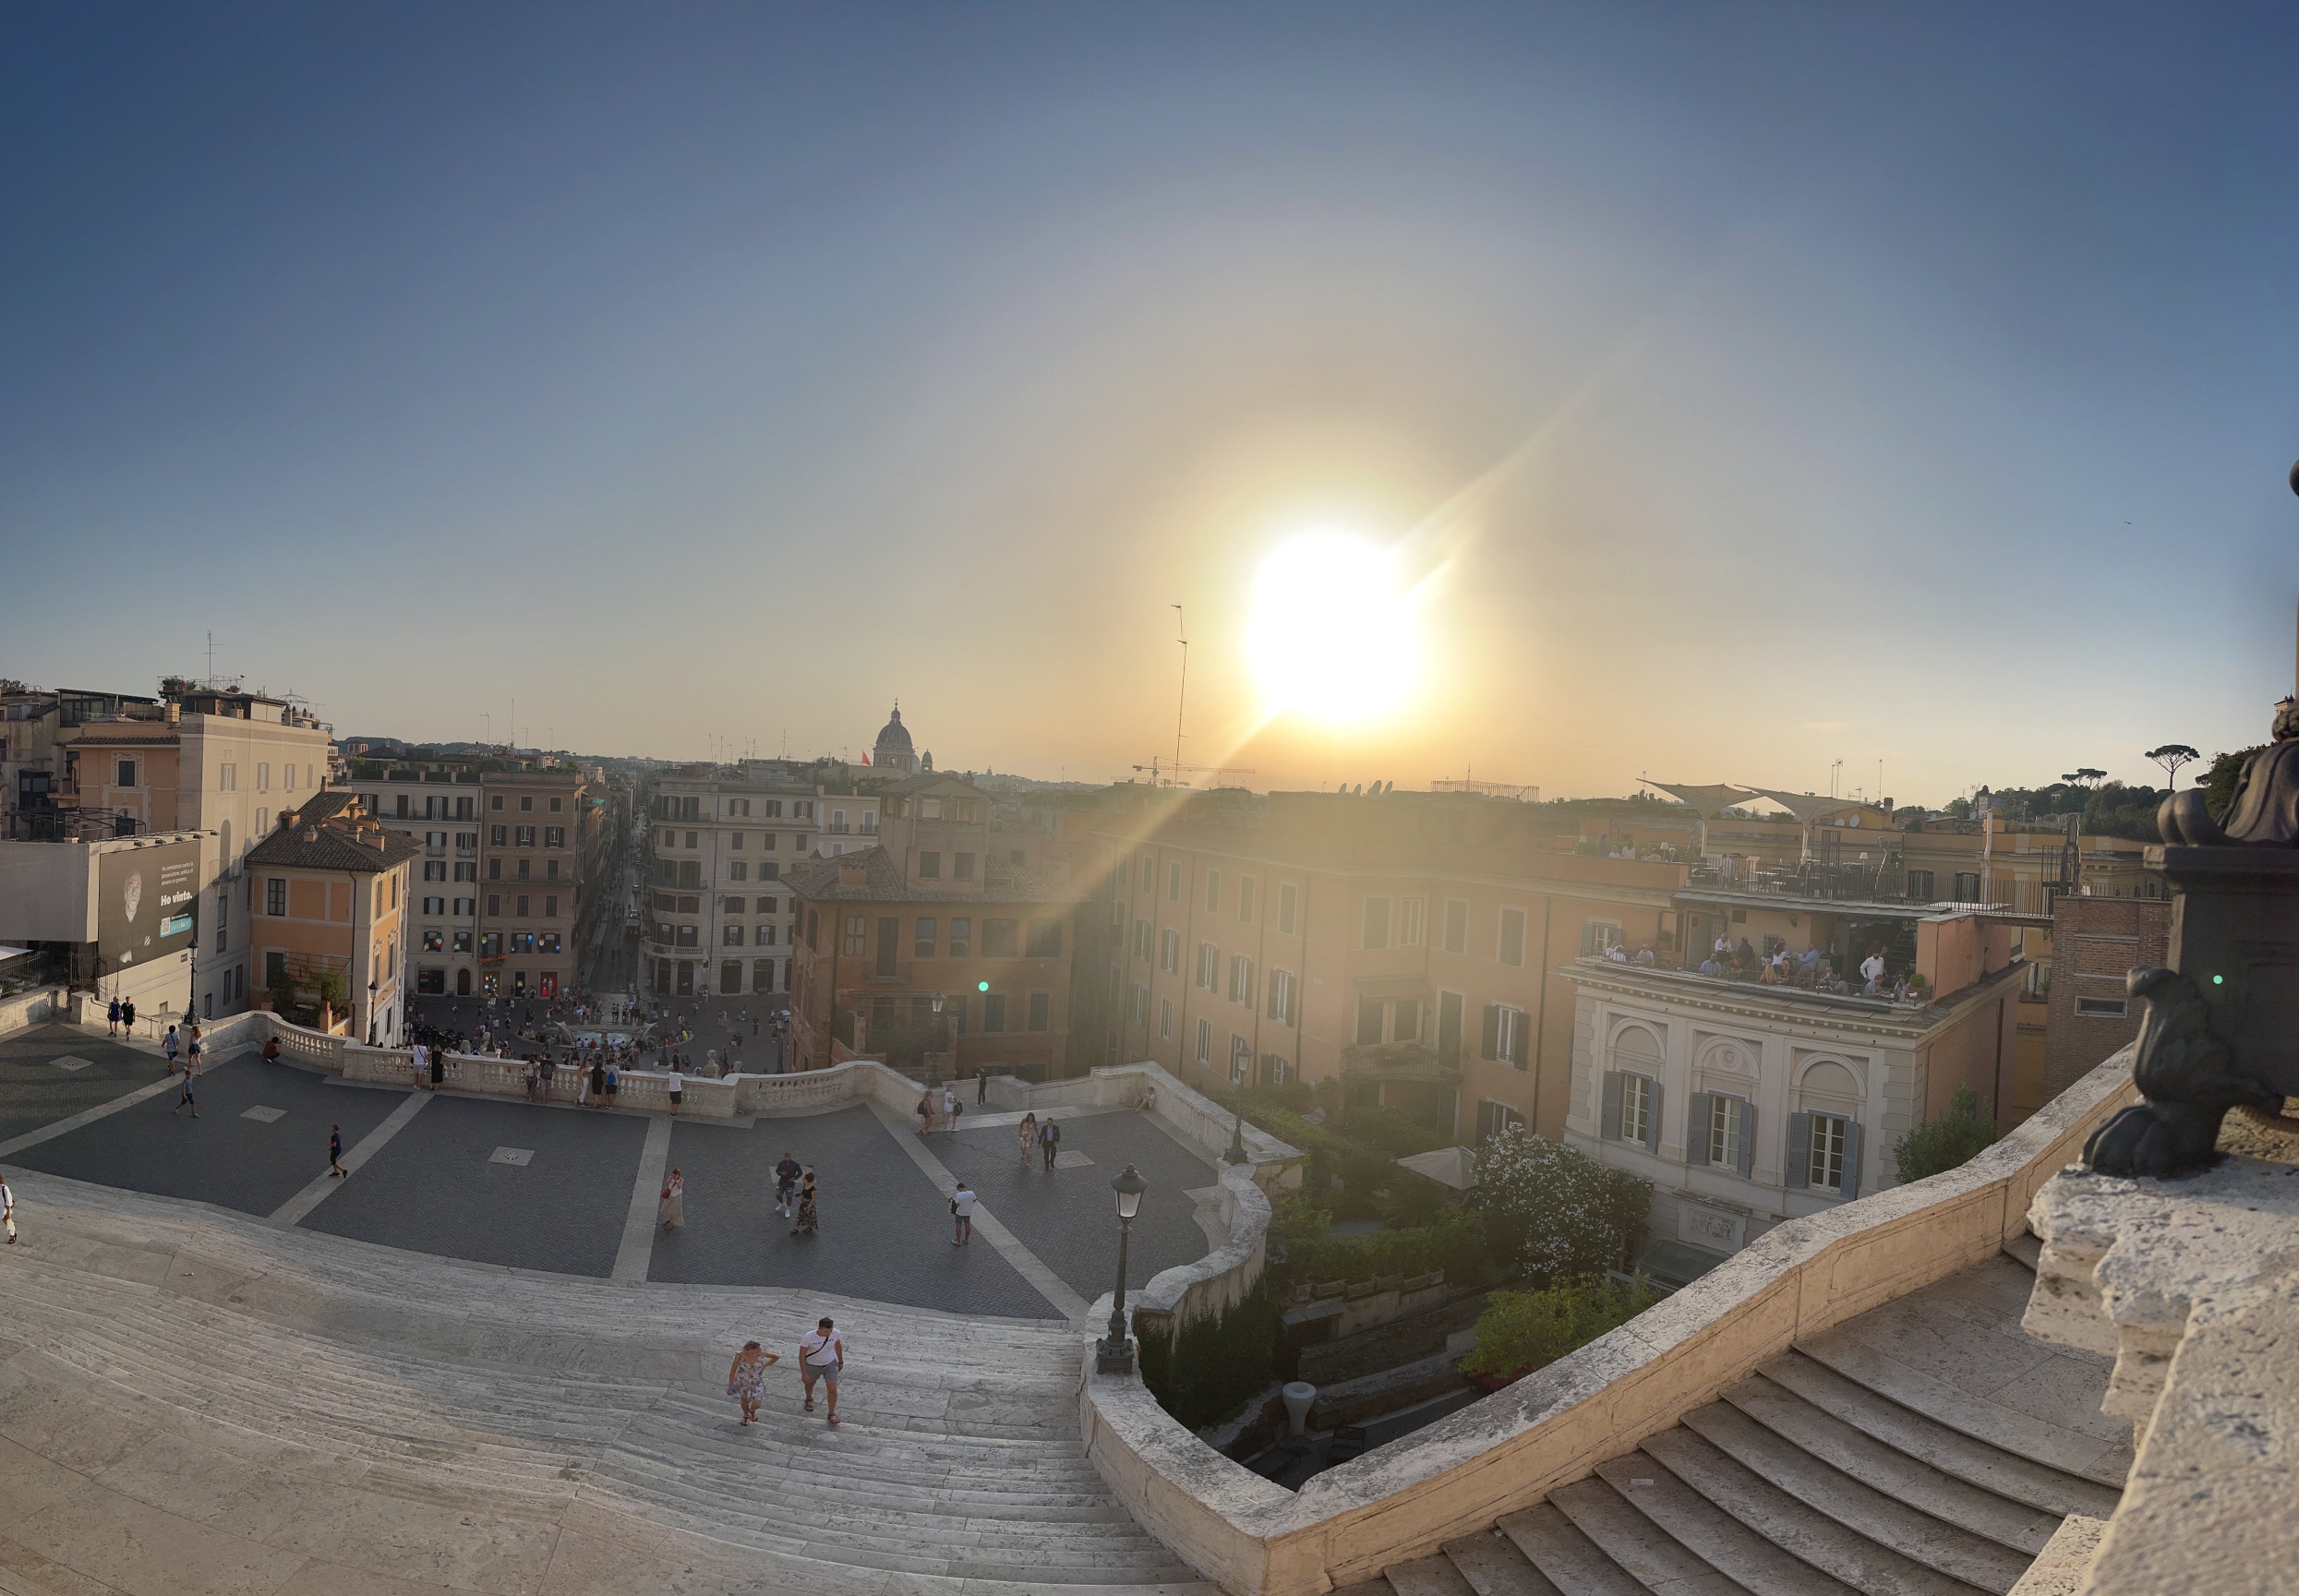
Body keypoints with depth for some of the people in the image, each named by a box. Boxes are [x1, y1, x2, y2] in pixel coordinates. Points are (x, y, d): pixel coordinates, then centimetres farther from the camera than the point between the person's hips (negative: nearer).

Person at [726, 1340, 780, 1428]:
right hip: (742, 1383, 0)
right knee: (744, 1401, 21)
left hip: (757, 1383, 0)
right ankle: (746, 1415, 56)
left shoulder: (761, 1354, -26)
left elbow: (776, 1357, -8)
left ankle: (752, 1410, 36)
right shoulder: (739, 1356, -30)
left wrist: (765, 1366, -8)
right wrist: (730, 1386, -7)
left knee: (756, 1405, -3)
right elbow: (733, 1370, -14)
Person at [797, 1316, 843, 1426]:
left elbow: (838, 1346, -3)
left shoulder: (835, 1333, -24)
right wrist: (804, 1374, -16)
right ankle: (809, 1400, 59)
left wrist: (841, 1361, 9)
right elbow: (802, 1356, -20)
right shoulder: (808, 1338, -34)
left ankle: (832, 1414, 16)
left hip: (830, 1364, 1)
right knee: (810, 1383, 26)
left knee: (833, 1389, -6)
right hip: (812, 1365, -1)